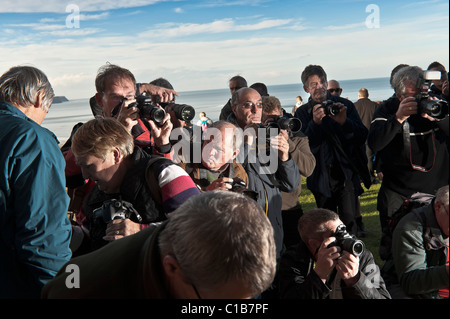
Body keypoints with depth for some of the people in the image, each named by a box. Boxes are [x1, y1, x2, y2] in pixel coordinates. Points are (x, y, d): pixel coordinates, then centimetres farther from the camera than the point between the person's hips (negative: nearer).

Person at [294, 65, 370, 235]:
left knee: (349, 221, -9)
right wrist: (314, 123, -23)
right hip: (322, 177, 1)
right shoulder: (302, 113, 4)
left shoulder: (345, 105, 5)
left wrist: (344, 121, -20)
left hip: (347, 172, -1)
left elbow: (362, 137, -3)